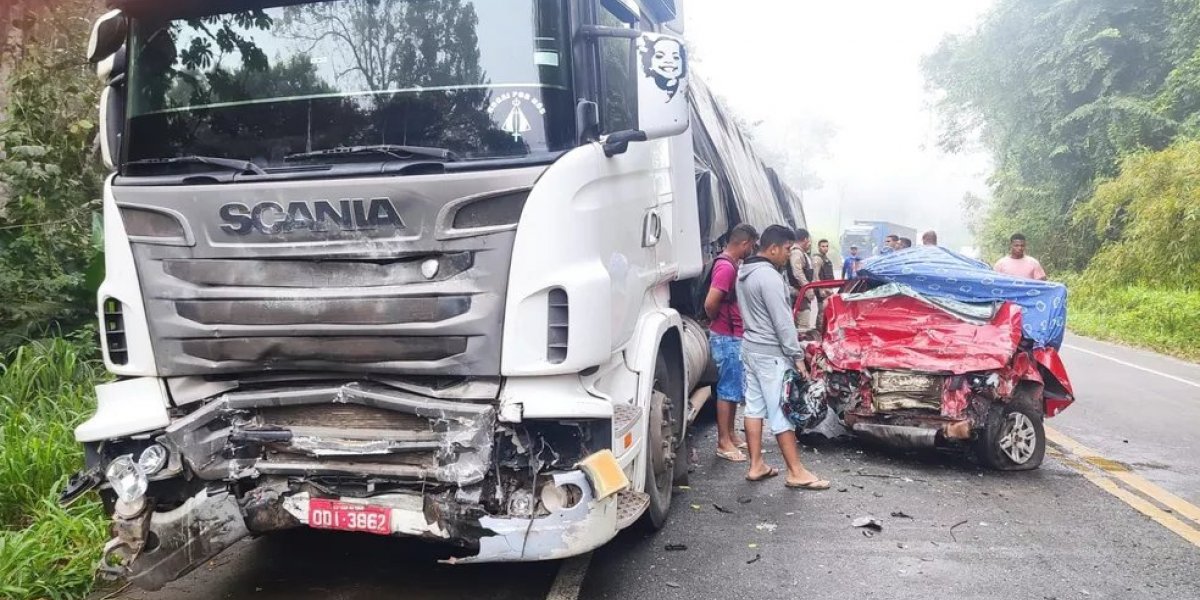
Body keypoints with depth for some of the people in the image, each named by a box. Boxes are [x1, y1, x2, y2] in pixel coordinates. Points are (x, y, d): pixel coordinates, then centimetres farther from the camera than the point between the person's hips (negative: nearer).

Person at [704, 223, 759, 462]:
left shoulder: (731, 264, 11)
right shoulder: (726, 267, -21)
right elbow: (710, 304, -28)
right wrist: (717, 320, -9)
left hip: (734, 337, 10)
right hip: (727, 338, -10)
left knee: (734, 389, 16)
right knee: (728, 389, -3)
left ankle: (730, 435, 26)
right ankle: (724, 443, 5)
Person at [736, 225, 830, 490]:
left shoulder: (744, 272, 10)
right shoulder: (769, 276, -20)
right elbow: (782, 321, -21)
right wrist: (797, 355, -16)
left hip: (750, 347, 10)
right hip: (771, 353, -10)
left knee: (754, 406, 11)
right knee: (781, 412, -4)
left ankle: (756, 466, 17)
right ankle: (796, 473, 2)